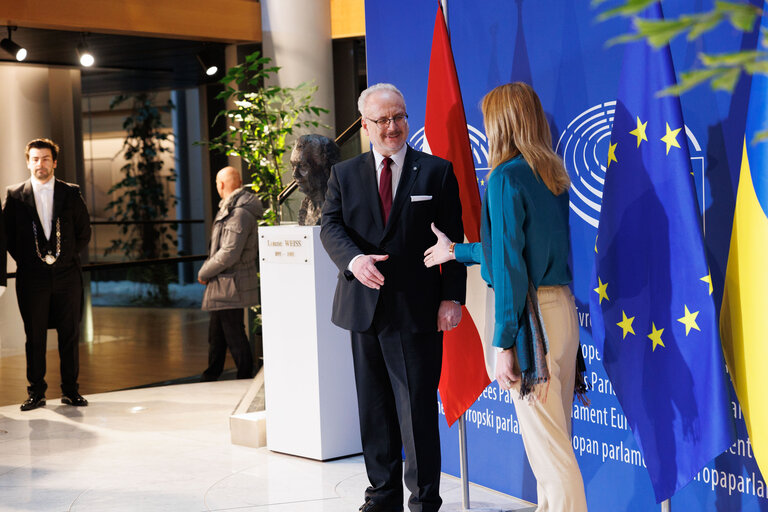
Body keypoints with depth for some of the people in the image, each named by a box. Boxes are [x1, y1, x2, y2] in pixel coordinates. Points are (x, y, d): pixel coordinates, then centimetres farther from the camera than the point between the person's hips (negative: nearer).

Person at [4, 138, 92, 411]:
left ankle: (70, 390, 14)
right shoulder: (15, 195, 2)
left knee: (70, 336, 5)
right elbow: (9, 235, 5)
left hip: (66, 275, 1)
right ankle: (36, 392, 12)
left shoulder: (71, 193, 4)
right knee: (34, 337, 4)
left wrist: (67, 256, 2)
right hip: (32, 277, -1)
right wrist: (26, 261, -1)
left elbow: (84, 231, 9)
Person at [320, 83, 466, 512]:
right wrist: (354, 259, -20)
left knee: (418, 407, -4)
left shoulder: (437, 172, 3)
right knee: (374, 408, 11)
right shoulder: (344, 174, 11)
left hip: (417, 310, -3)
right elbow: (330, 227, 1)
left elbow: (453, 239, 1)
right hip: (363, 307, 4)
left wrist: (452, 298, -8)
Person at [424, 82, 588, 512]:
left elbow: (508, 263, -16)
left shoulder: (507, 176, -11)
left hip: (531, 313, -8)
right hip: (563, 305, 9)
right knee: (555, 434, 15)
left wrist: (504, 342, -15)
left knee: (546, 439, -4)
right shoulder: (553, 175, 13)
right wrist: (457, 252, 38)